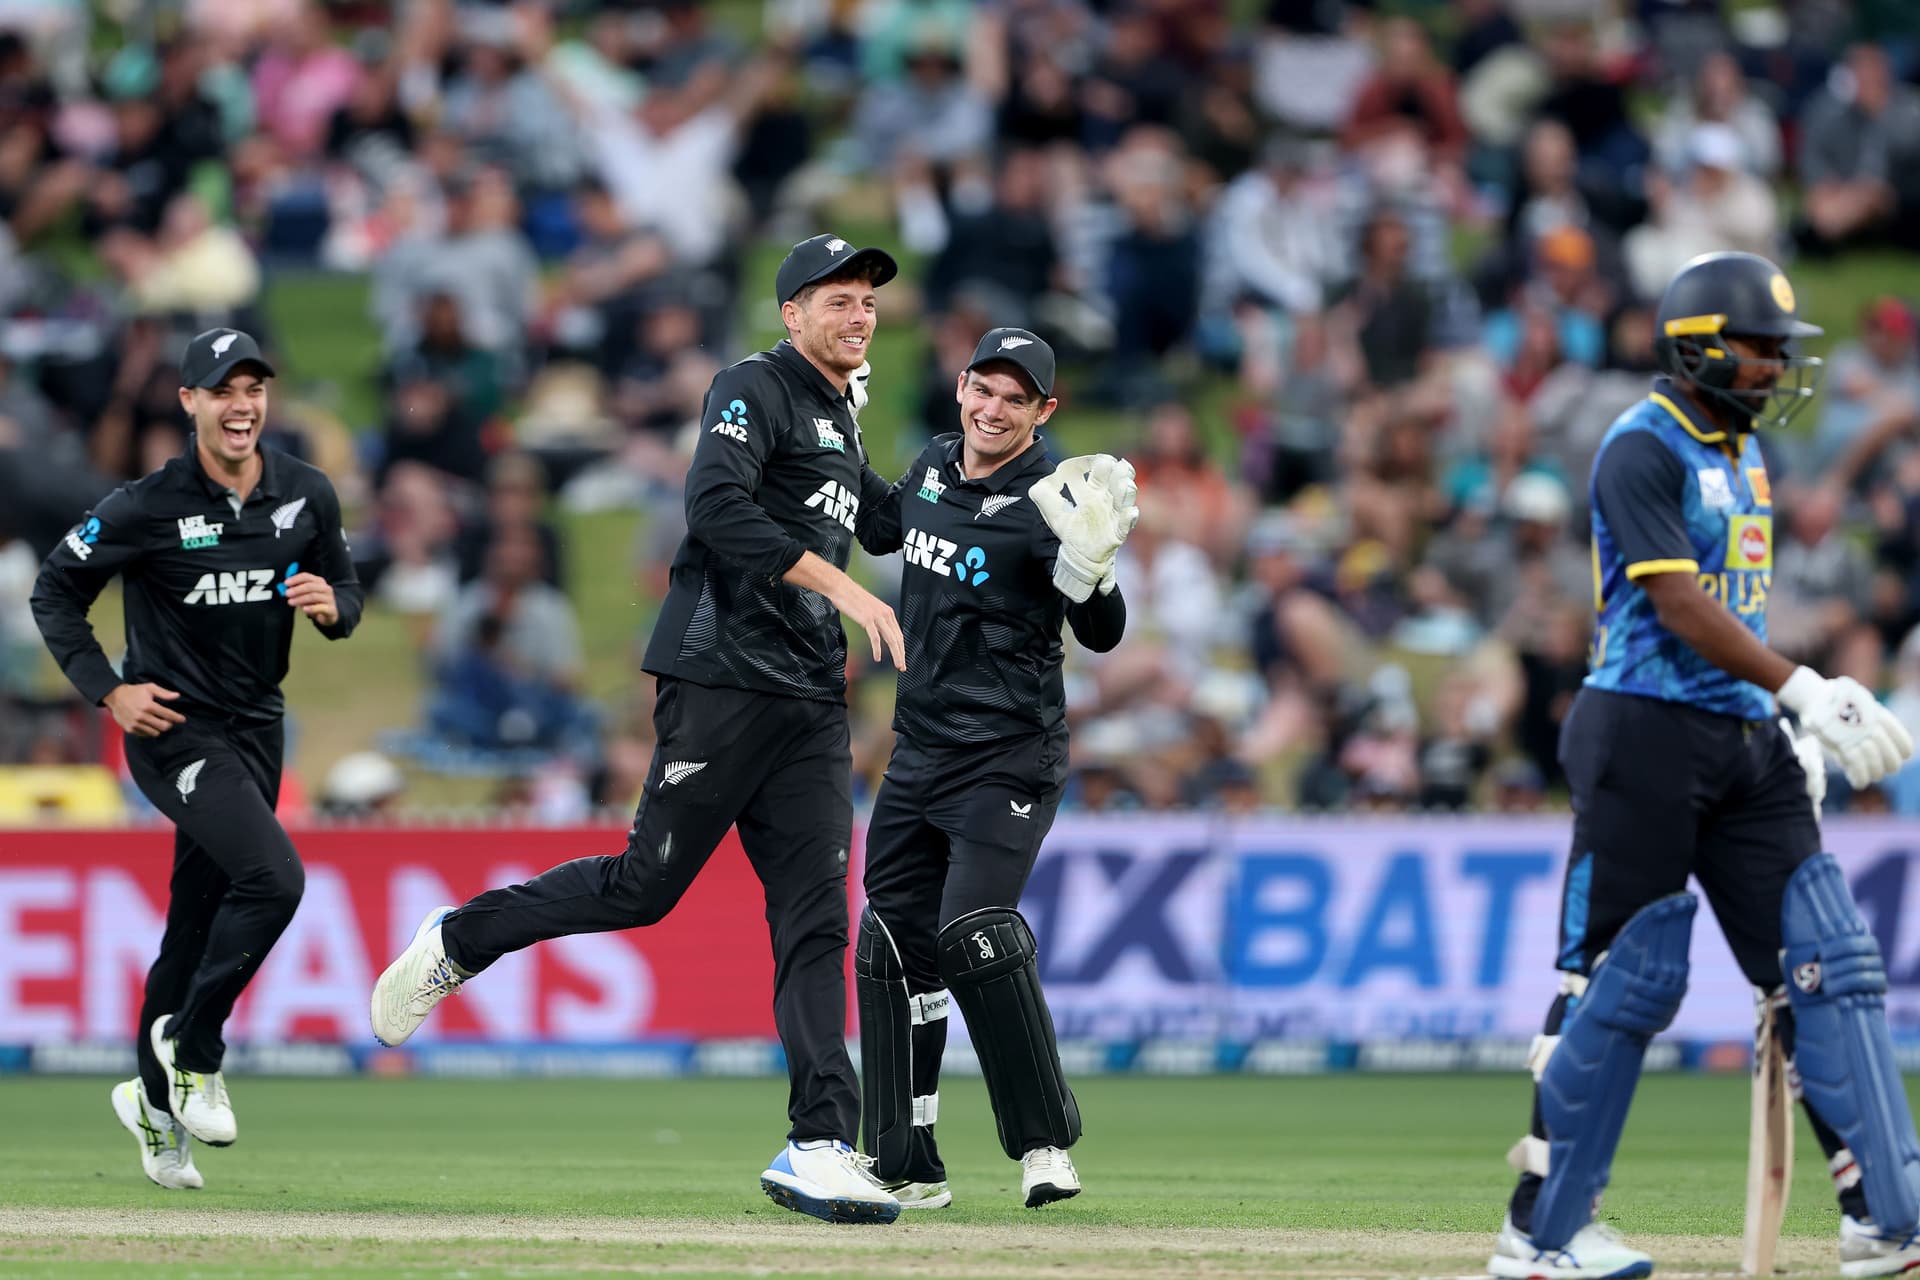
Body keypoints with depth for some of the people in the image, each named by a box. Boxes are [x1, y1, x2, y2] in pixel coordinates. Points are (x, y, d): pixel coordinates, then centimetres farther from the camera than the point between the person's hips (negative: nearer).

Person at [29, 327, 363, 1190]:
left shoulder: (307, 496, 1)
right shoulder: (146, 507, -13)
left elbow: (343, 587, 14)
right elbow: (55, 594, -4)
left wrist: (333, 606, -10)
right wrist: (108, 691, -12)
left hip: (255, 727, 5)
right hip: (175, 730, -5)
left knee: (200, 923, 11)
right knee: (272, 876, -24)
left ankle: (157, 1102, 27)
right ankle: (194, 1052, -7)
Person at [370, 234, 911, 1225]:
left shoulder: (839, 426, 23)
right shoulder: (755, 390, -4)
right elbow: (718, 505, -21)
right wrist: (841, 587, -25)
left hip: (809, 702, 8)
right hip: (721, 681, -8)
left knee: (815, 920, -2)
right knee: (648, 884, -7)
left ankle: (820, 1147, -8)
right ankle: (457, 942, 15)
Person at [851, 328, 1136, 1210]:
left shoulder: (1044, 506, -13)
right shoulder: (932, 467, 8)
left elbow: (1103, 636, -18)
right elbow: (880, 531, 29)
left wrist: (1088, 565, -35)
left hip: (1009, 759, -7)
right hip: (920, 754, 7)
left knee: (973, 931, -22)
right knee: (891, 944, 5)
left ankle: (1045, 1143, -12)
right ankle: (907, 1170, 14)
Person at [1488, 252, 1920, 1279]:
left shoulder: (1744, 453, 17)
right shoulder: (1642, 450, -11)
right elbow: (1680, 605, -20)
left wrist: (1797, 728, 15)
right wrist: (1804, 690, -26)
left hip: (1744, 740, 9)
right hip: (1647, 733, -9)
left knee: (1828, 964, 0)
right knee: (1622, 977, -5)